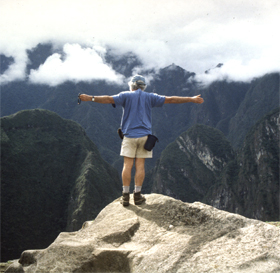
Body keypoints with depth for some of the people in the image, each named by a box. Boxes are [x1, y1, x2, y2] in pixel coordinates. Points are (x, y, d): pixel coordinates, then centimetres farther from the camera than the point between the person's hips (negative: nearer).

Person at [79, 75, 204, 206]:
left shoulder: (126, 95, 4)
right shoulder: (150, 97, 8)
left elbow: (109, 99, -9)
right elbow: (170, 99, 7)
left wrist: (91, 98, -10)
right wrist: (192, 99, 11)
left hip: (129, 136, -1)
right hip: (144, 135, 1)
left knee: (127, 165, 0)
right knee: (140, 165, 3)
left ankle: (125, 195, -1)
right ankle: (137, 195, 5)